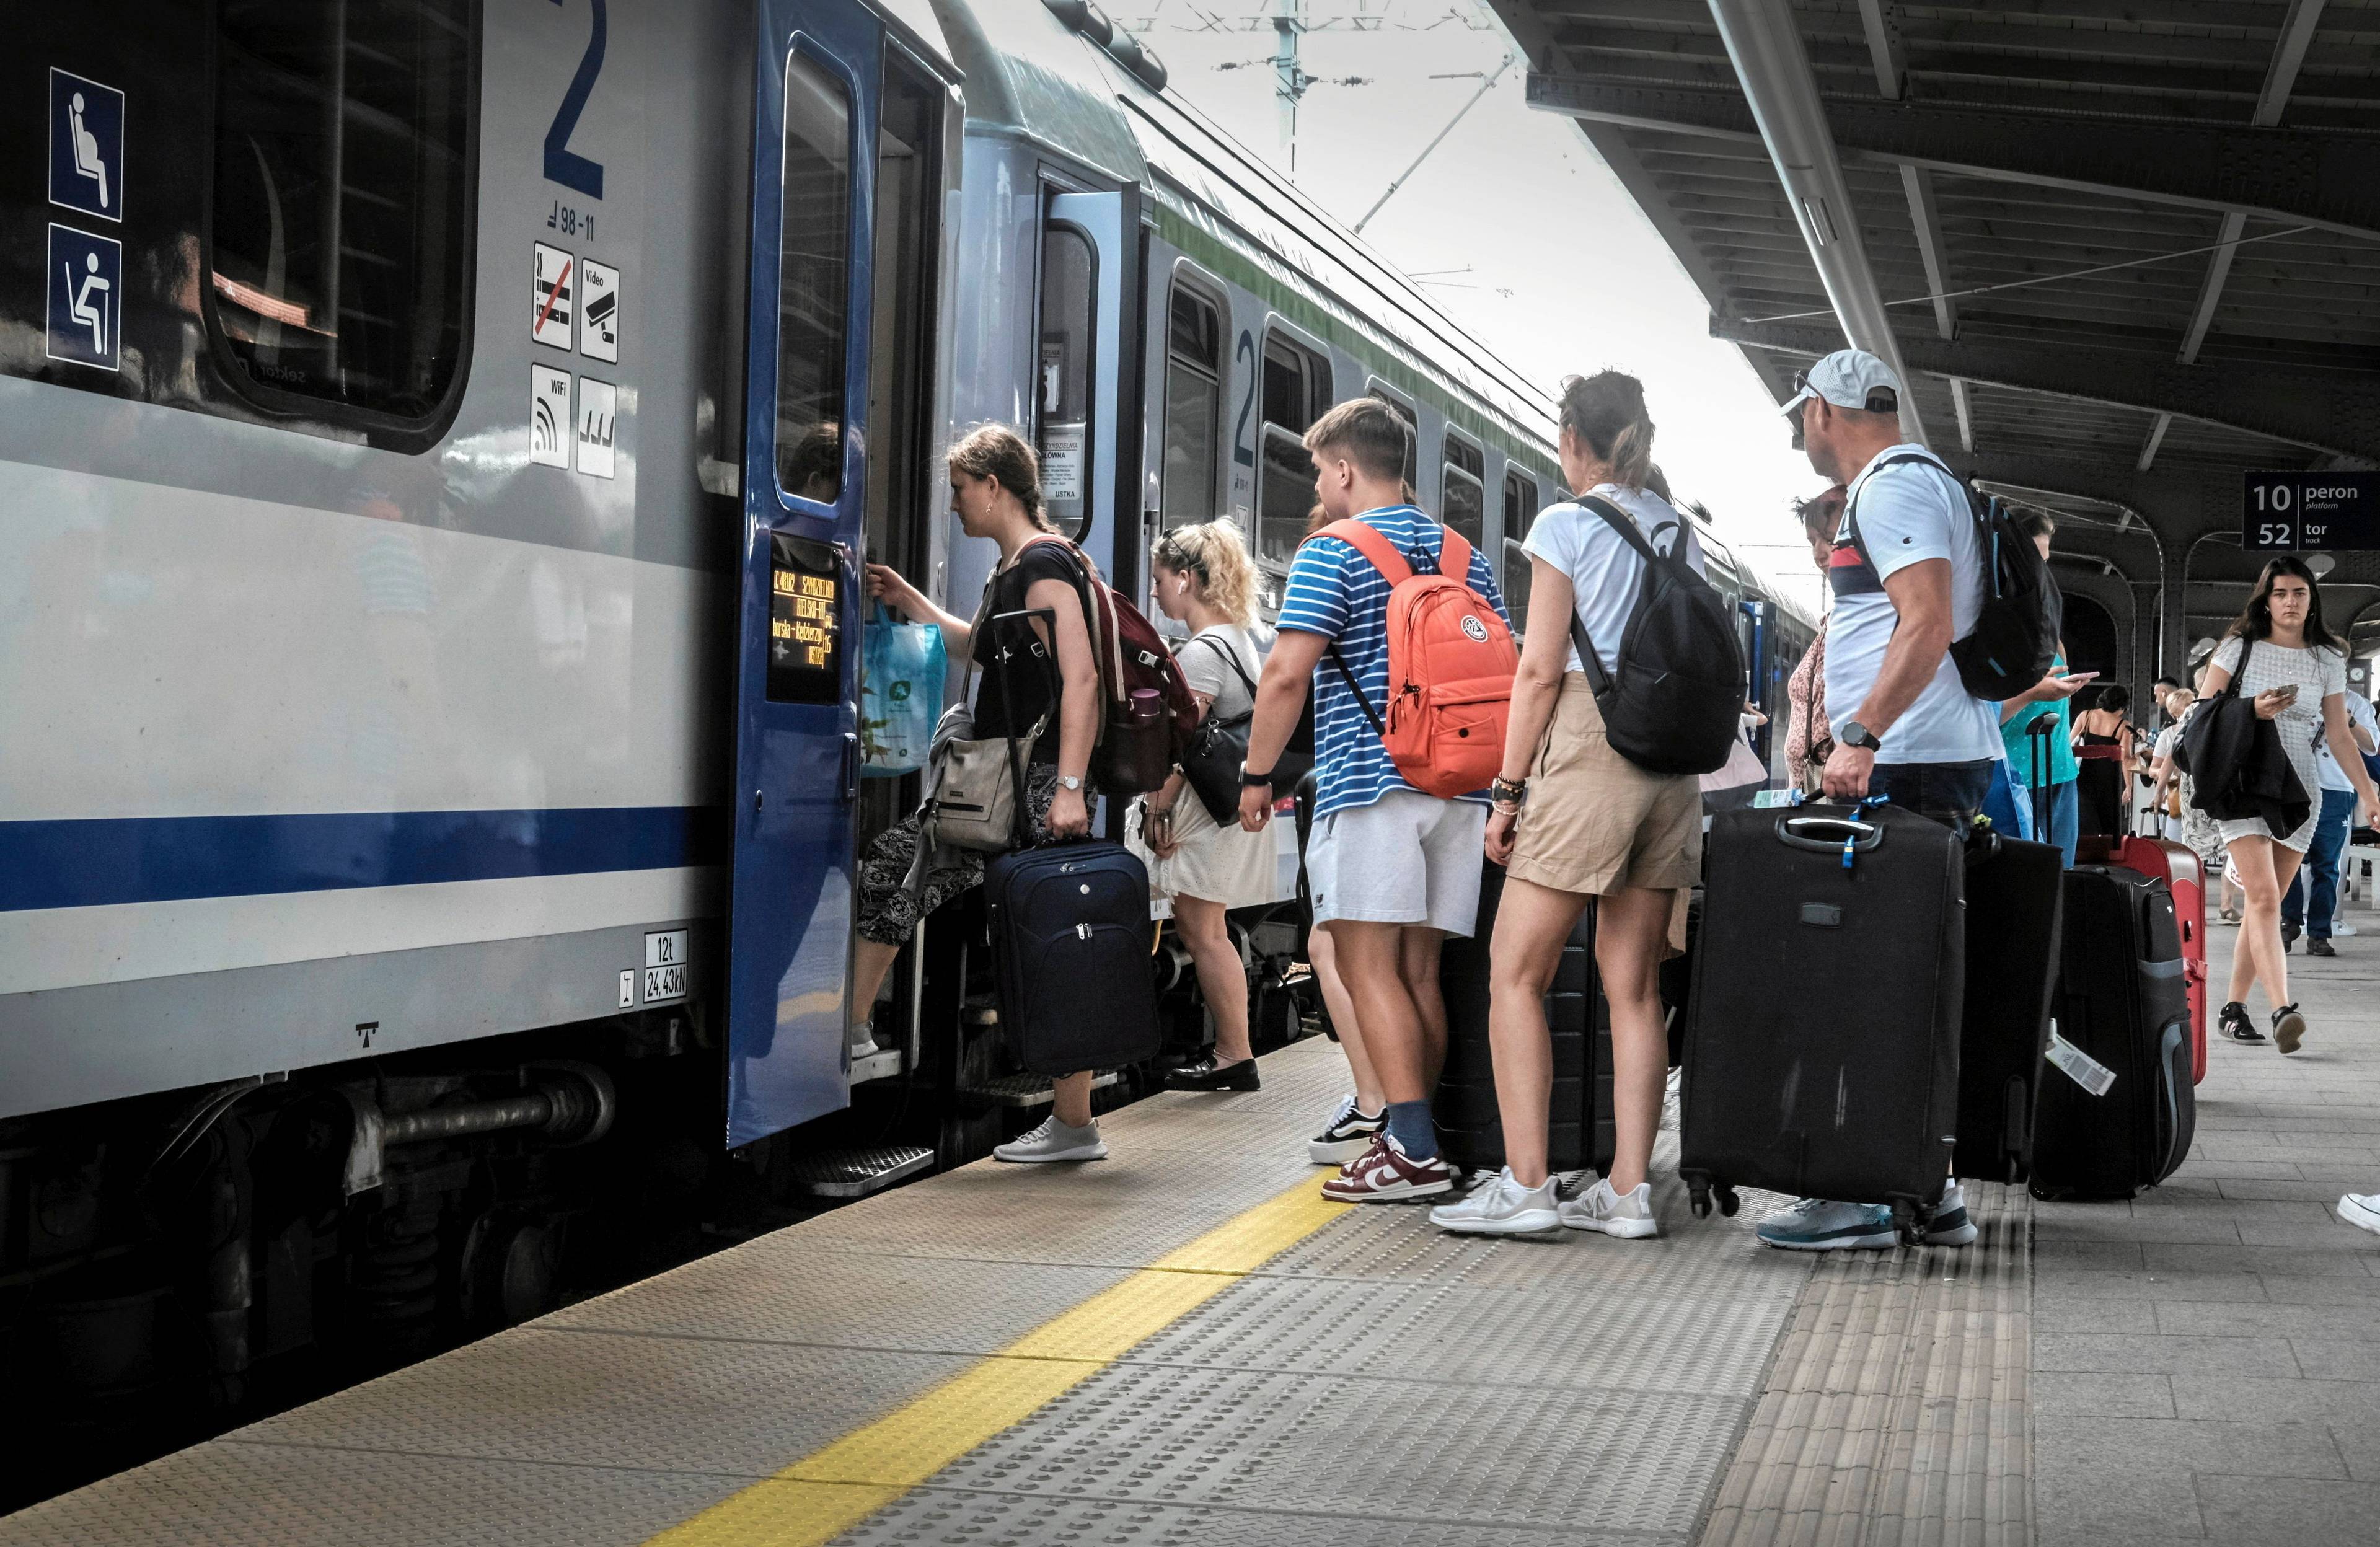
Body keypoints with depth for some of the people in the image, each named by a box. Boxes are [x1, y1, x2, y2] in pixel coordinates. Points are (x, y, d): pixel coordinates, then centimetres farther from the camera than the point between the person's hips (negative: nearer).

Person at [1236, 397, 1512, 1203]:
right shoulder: (1466, 557, 16)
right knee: (1419, 969, 10)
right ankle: (1411, 1136, 12)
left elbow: (1286, 674, -12)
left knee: (1369, 966, -6)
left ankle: (1412, 1151, -14)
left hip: (1369, 781, -7)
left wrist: (1257, 774, -3)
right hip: (1458, 787, 7)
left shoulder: (1332, 555, -4)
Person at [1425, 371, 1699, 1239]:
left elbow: (1541, 669, -7)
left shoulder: (1566, 525, -3)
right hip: (1672, 755, 7)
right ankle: (1628, 1191, 5)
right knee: (1633, 985, 7)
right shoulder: (1680, 533, 15)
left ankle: (1525, 1186, -8)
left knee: (1516, 973, -2)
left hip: (1589, 745, -6)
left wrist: (1508, 790, -4)